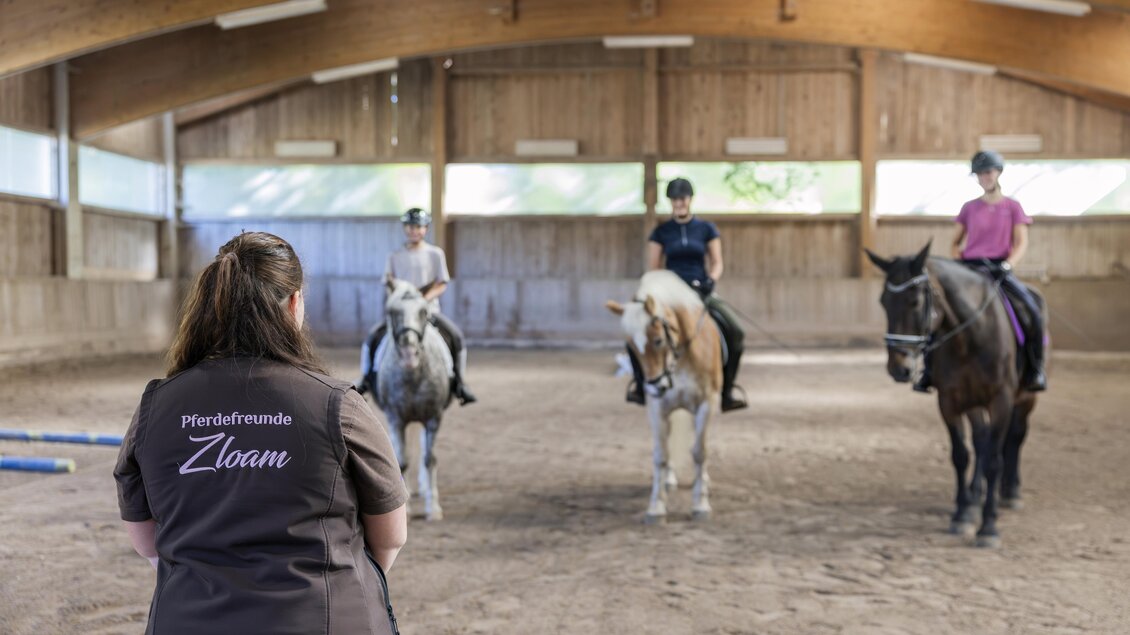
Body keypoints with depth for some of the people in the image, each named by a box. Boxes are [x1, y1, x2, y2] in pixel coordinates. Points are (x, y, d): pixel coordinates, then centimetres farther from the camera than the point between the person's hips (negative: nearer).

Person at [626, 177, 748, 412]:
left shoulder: (706, 229, 7)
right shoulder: (661, 232, 7)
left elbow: (717, 263, 5)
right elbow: (653, 269, 7)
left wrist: (710, 281, -15)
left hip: (701, 293, 0)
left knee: (734, 333, -22)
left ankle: (727, 390, -5)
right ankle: (640, 380, 4)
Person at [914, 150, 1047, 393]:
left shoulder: (1012, 207, 7)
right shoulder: (969, 208, 11)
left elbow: (1021, 243, 0)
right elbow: (956, 241, 16)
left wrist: (1007, 265, -18)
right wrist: (957, 259, -4)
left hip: (999, 270, -1)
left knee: (1033, 312, -23)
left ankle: (1035, 369, -5)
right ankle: (929, 370, -6)